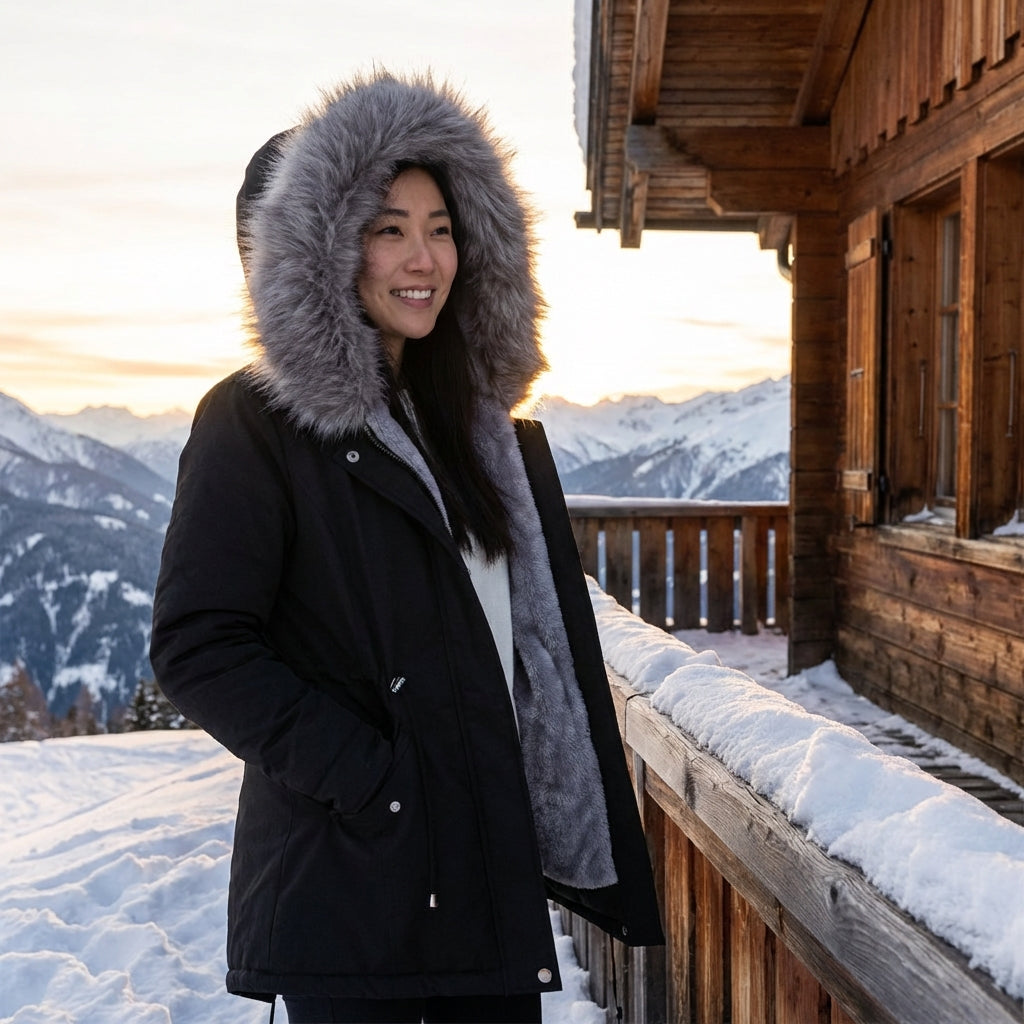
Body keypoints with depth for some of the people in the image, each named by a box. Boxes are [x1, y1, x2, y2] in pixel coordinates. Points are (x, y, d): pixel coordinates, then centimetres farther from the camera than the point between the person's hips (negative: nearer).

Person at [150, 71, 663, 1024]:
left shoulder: (485, 426, 13)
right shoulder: (255, 423, -7)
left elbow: (551, 642, 14)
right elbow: (197, 647, -13)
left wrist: (599, 856, 10)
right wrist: (368, 779, -17)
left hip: (494, 875, 6)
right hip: (350, 889, -6)